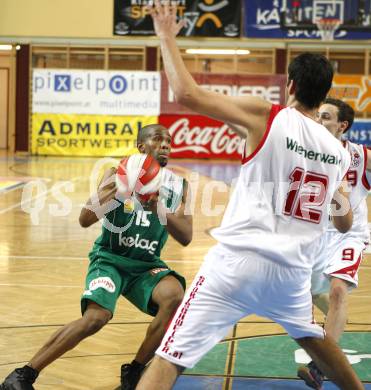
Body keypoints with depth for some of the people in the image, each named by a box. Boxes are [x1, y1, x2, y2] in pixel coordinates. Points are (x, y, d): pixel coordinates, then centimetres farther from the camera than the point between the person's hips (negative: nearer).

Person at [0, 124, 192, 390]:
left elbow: (185, 237, -11)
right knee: (97, 317, -28)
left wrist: (158, 208, -27)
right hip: (110, 258, -3)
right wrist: (114, 191, -32)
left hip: (147, 265, 3)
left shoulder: (178, 186, 1)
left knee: (175, 297, -29)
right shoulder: (119, 173, -6)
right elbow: (85, 220, -15)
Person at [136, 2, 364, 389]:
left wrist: (166, 36, -1)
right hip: (292, 269, 6)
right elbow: (344, 224, 21)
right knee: (313, 338, 36)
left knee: (170, 358, -6)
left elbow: (187, 93, -14)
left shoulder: (265, 115, -5)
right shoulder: (339, 151, 9)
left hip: (239, 260, -6)